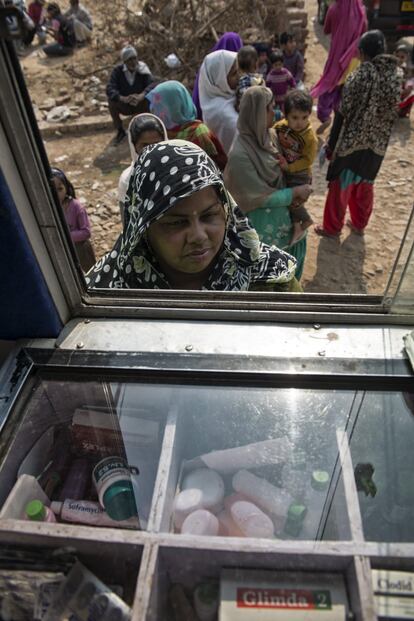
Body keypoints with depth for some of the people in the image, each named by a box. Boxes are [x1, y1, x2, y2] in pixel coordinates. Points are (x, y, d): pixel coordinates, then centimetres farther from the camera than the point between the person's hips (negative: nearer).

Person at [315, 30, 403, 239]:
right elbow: (393, 113, 4)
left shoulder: (359, 76, -16)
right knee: (365, 187, 21)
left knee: (340, 187, 10)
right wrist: (382, 138, 15)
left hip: (350, 143, -5)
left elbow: (343, 114, -15)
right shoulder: (397, 75, 0)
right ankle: (359, 224, 37)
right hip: (377, 144, 6)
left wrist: (331, 145, -8)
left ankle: (332, 228, 22)